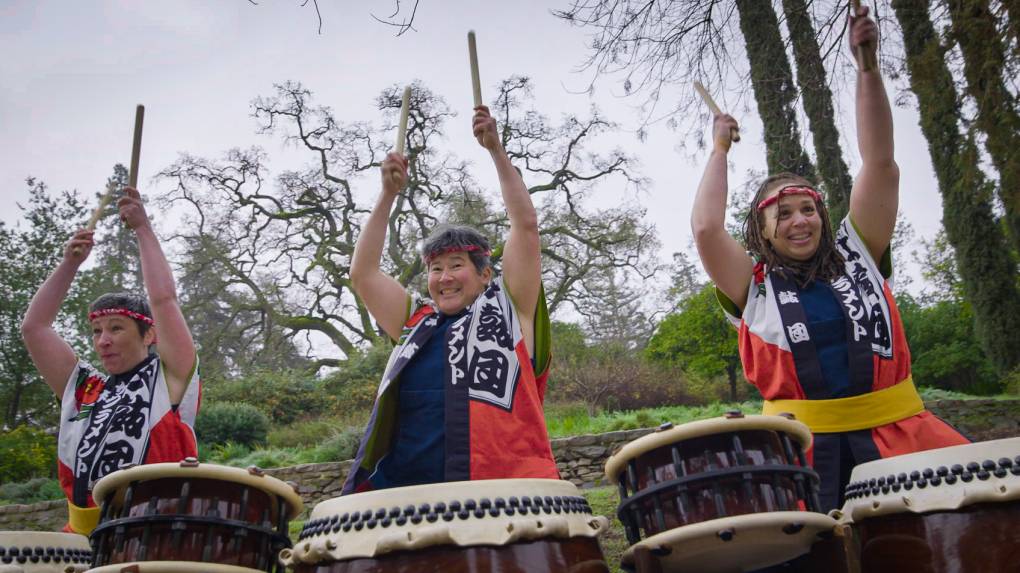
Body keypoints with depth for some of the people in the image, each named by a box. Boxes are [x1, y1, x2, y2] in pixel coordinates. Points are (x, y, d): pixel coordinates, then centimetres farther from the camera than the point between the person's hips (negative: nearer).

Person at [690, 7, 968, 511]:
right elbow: (706, 229, -8)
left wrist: (867, 65, 1)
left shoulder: (857, 254, 14)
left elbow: (880, 165, 6)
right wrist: (720, 149, 6)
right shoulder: (754, 286, 7)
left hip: (895, 429, 3)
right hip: (806, 443, -2)